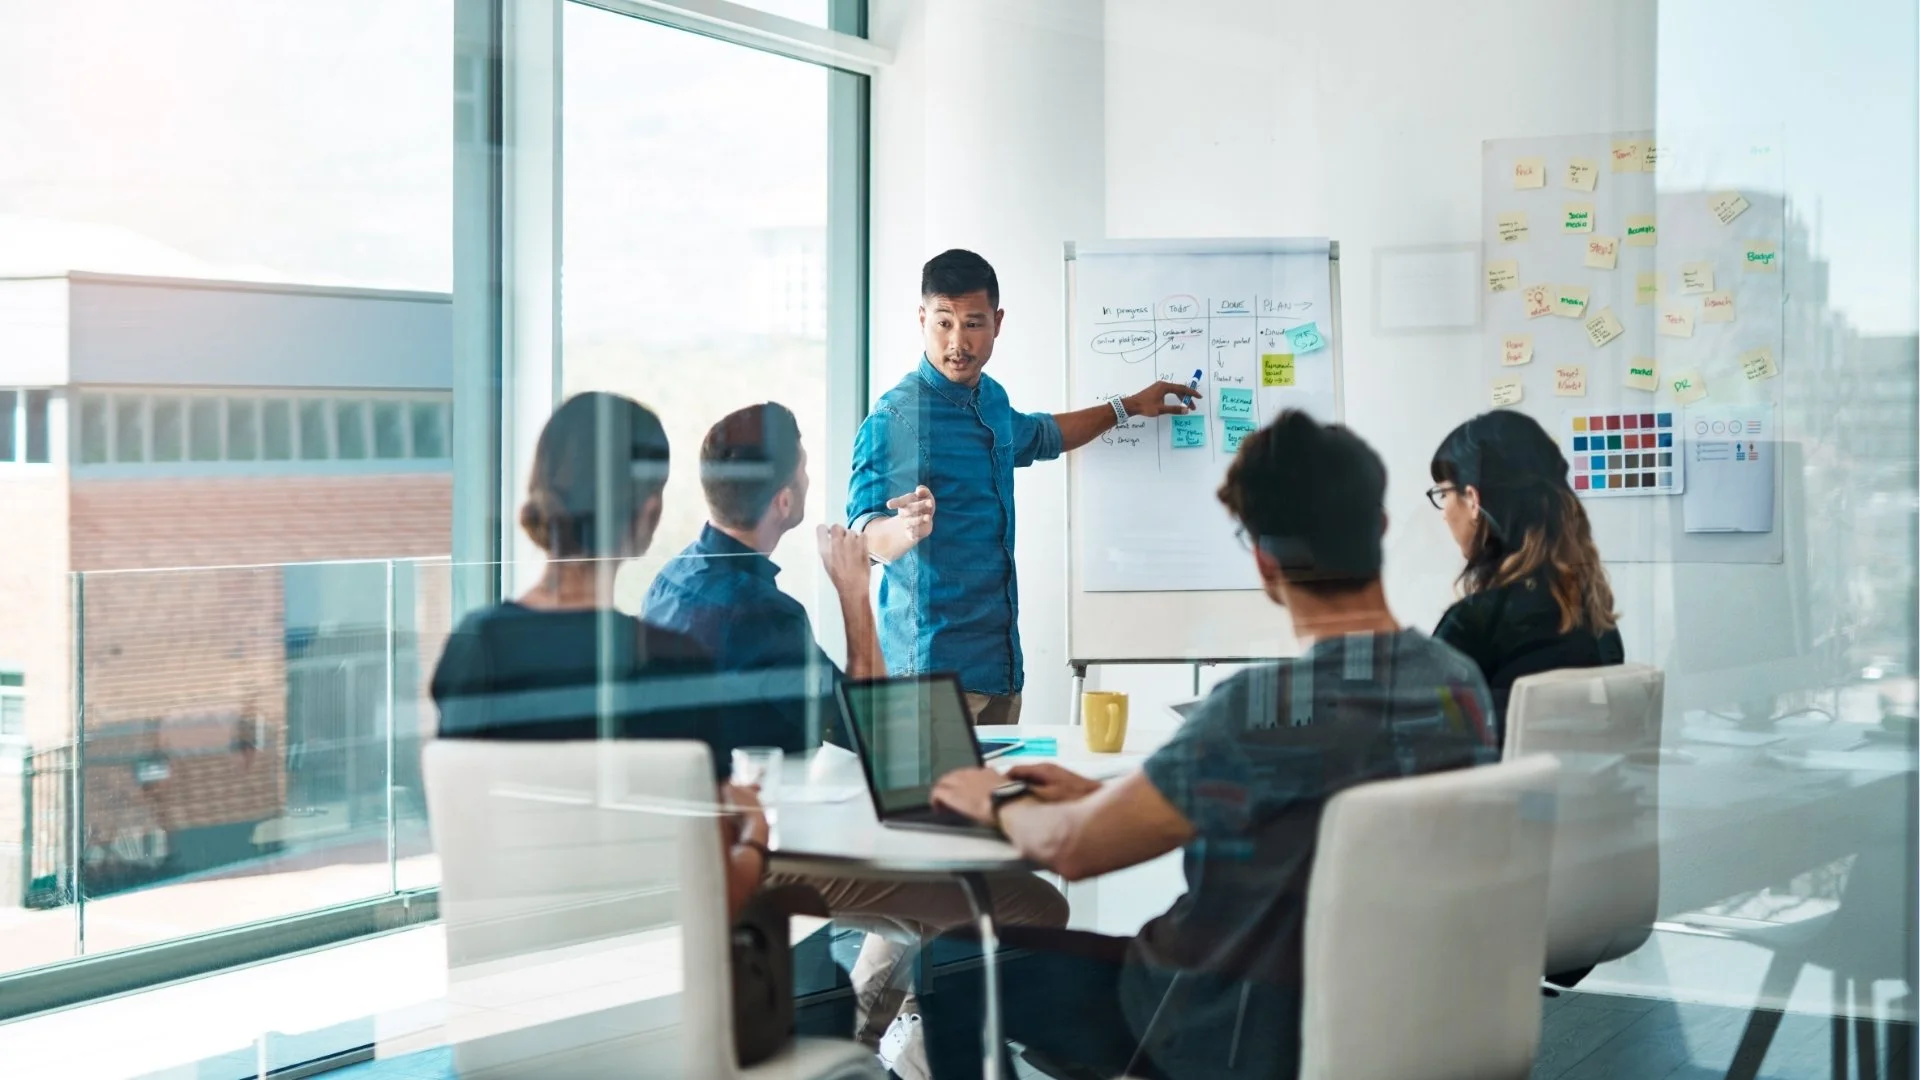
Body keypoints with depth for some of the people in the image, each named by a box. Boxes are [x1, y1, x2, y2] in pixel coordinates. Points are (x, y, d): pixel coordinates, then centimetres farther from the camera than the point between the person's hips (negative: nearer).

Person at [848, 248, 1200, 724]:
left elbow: (1038, 436, 36)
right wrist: (907, 528, -41)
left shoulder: (992, 400, 12)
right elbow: (866, 536, -19)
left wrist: (1128, 406, 40)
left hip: (1002, 661, 8)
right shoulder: (894, 417, -13)